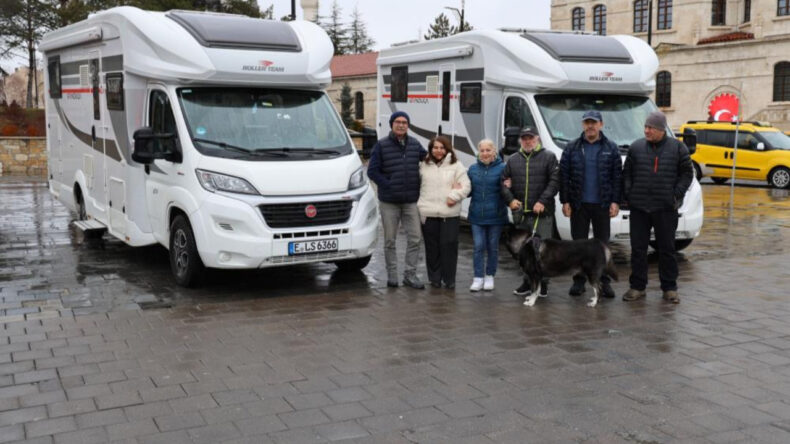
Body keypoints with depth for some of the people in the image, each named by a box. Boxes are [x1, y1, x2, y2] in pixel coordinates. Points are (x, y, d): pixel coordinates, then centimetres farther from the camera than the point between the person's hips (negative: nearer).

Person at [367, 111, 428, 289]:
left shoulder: (415, 144, 8)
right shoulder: (381, 146, -3)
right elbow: (372, 171, -5)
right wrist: (388, 186, -14)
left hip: (411, 201, 3)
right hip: (389, 202, -3)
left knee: (415, 239, 0)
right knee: (390, 240, 5)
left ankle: (410, 274, 10)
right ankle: (392, 274, 15)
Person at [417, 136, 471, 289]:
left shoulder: (456, 166, 5)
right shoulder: (424, 166, 10)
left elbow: (466, 186, 1)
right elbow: (417, 184, 11)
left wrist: (454, 196, -14)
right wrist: (420, 206, 0)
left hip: (450, 213, -2)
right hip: (428, 213, 2)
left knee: (449, 246, -4)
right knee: (432, 247, 6)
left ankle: (449, 279, 6)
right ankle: (434, 277, 17)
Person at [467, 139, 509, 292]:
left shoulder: (502, 168, -4)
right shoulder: (473, 169, 7)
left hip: (495, 216, -2)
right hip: (477, 216, 2)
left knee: (493, 247, 9)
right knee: (478, 247, 2)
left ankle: (490, 276, 21)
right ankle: (478, 278, 8)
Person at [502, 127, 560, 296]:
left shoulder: (549, 157, 2)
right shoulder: (513, 160, 14)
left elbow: (554, 181, -5)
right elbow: (504, 182, 14)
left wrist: (543, 201, -14)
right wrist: (510, 199, -3)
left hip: (542, 212, -4)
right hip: (520, 212, 4)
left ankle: (543, 283, 7)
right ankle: (528, 281, 20)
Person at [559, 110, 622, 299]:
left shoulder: (611, 148, 5)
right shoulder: (572, 148, 5)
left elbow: (617, 176, 2)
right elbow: (563, 175, 2)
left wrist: (615, 201, -5)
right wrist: (565, 201, -4)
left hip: (602, 205, 0)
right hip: (579, 205, 0)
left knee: (602, 243, 5)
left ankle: (604, 281, 11)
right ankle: (579, 281, 13)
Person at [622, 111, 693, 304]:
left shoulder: (677, 148, 2)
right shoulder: (636, 147, 6)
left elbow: (687, 174, 4)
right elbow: (626, 173, 10)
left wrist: (677, 195, -4)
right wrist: (628, 194, 0)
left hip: (665, 208, -1)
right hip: (639, 207, 2)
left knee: (667, 249, 6)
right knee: (638, 248, 4)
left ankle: (669, 288, 15)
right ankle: (637, 287, 13)